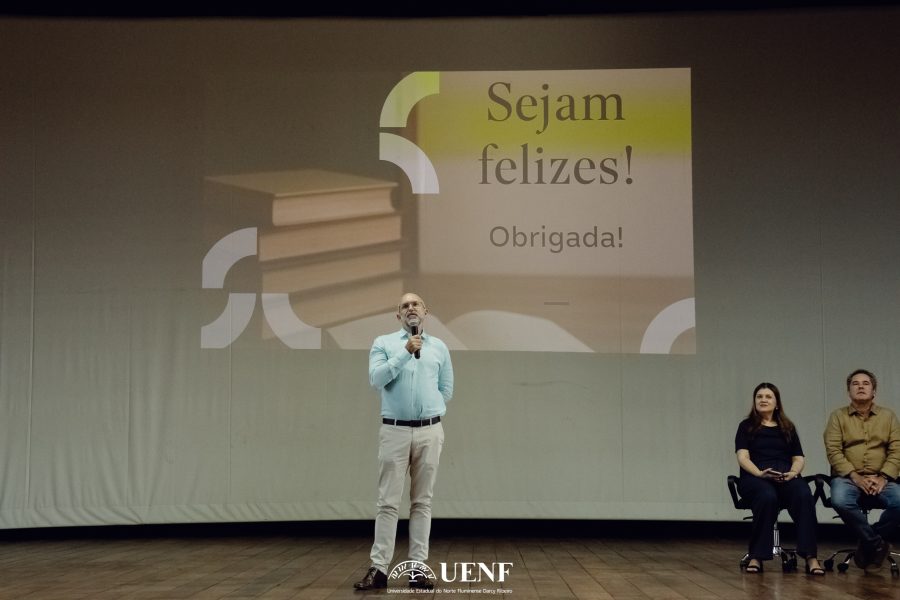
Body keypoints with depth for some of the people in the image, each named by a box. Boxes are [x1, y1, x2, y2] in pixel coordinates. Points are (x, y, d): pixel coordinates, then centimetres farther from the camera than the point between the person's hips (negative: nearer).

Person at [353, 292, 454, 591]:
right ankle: (379, 568, -2)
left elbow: (446, 390, 14)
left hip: (429, 431, 2)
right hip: (394, 431, -2)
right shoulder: (383, 343, 4)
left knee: (422, 502, 4)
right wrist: (405, 352, -15)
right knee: (388, 502, -3)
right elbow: (377, 379, -11)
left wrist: (424, 408, 8)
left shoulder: (439, 347, 11)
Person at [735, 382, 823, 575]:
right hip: (755, 477, -2)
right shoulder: (746, 426, 16)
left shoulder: (788, 428, 23)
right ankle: (756, 557, -33)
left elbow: (799, 458, 15)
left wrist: (792, 473, -9)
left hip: (786, 477, 2)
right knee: (767, 497, -39)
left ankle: (810, 557, -39)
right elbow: (743, 457, 2)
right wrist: (760, 473, -18)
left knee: (804, 496, -34)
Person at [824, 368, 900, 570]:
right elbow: (833, 451, -2)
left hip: (880, 480, 2)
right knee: (840, 501, -37)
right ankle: (877, 543, -18)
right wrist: (855, 477, -15)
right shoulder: (838, 416, 9)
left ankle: (868, 544, -12)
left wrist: (883, 478, -11)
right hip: (847, 477, -1)